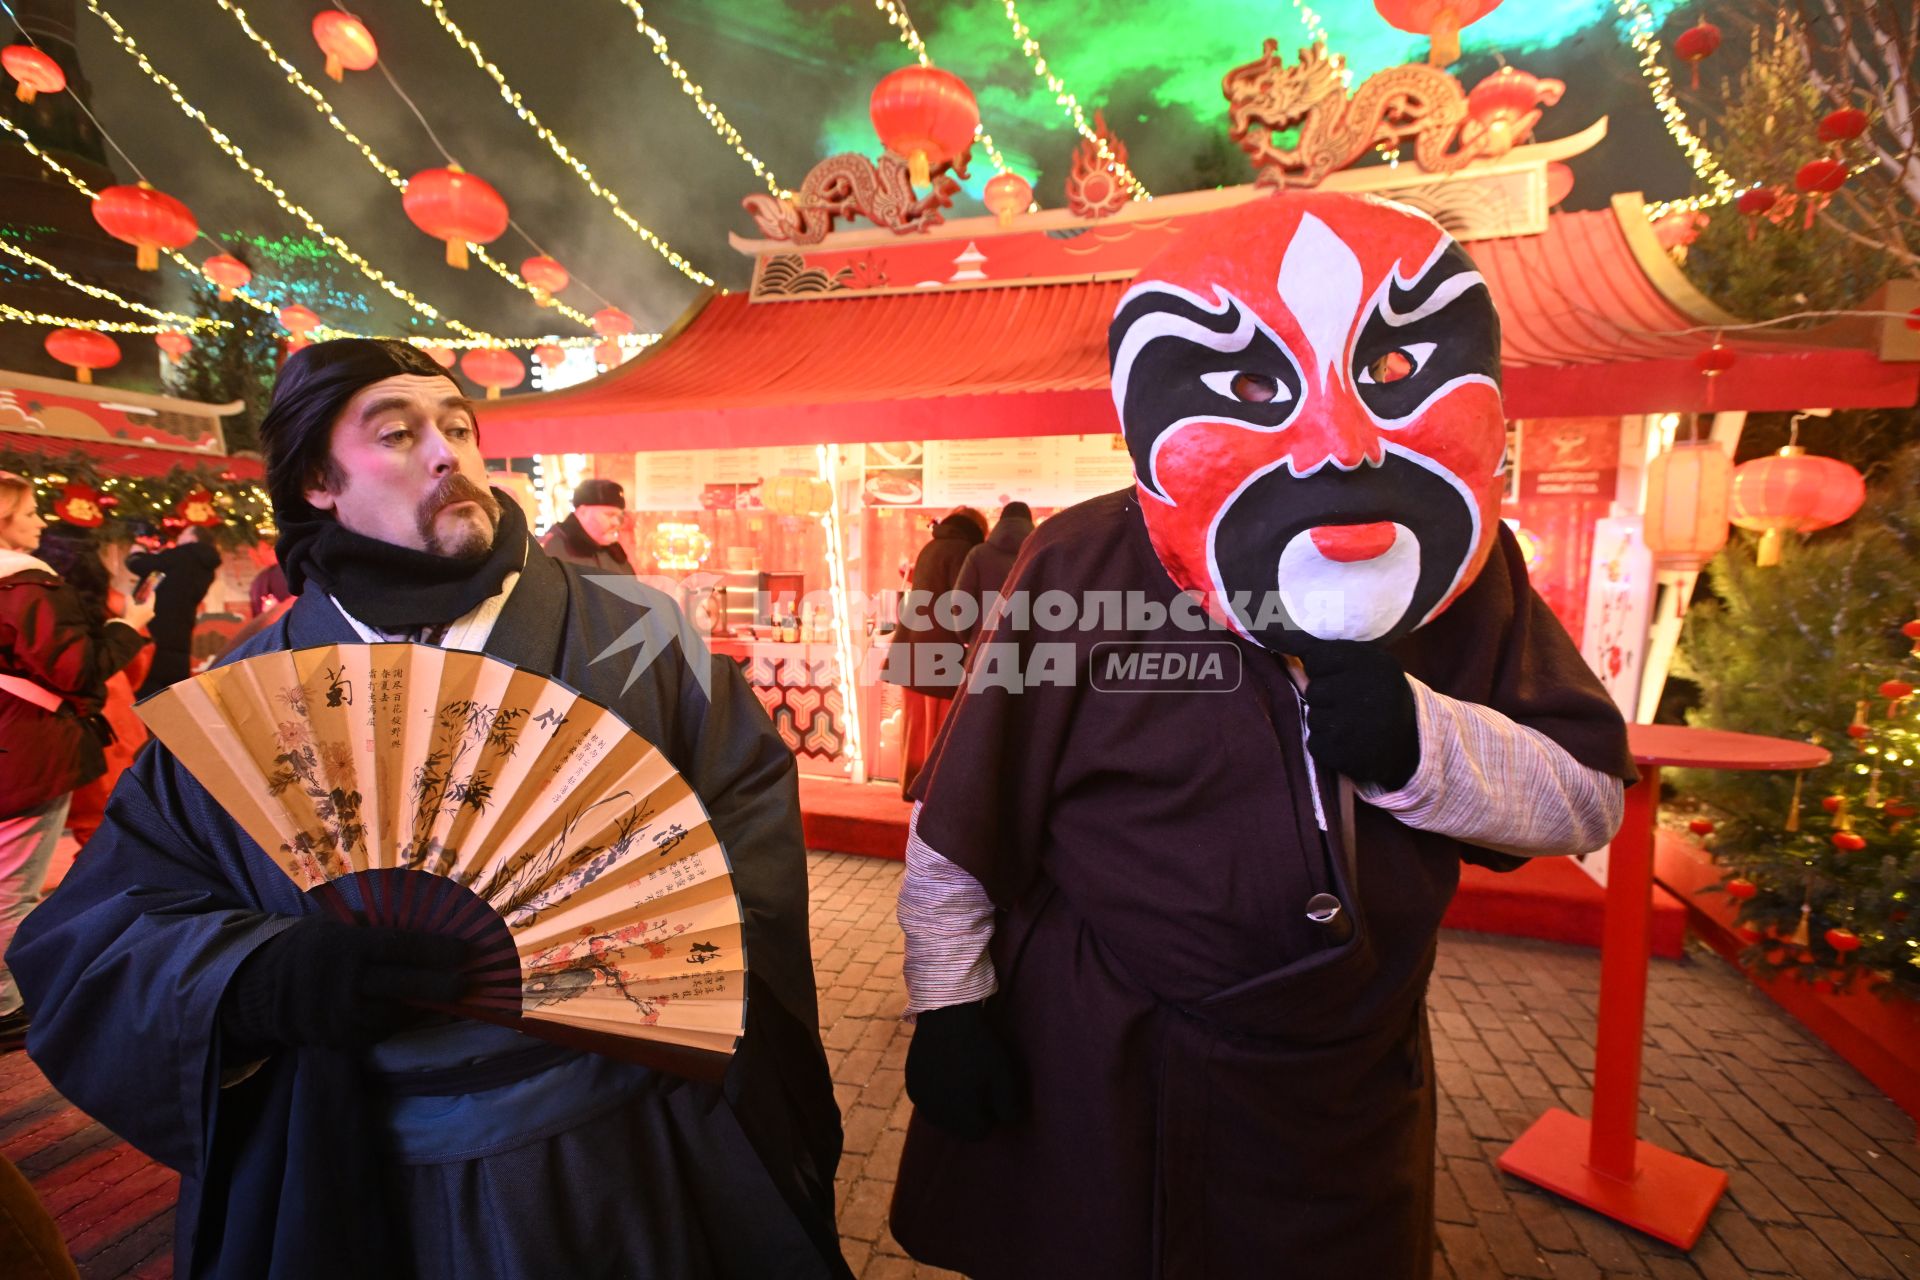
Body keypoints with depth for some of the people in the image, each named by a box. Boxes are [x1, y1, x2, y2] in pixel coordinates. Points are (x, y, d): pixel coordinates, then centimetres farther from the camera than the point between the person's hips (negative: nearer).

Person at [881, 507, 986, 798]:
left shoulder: (930, 547, 16)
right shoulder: (962, 550, -9)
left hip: (914, 646, 8)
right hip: (939, 650, -8)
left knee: (917, 725, 13)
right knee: (939, 727, -1)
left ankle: (913, 784, 20)